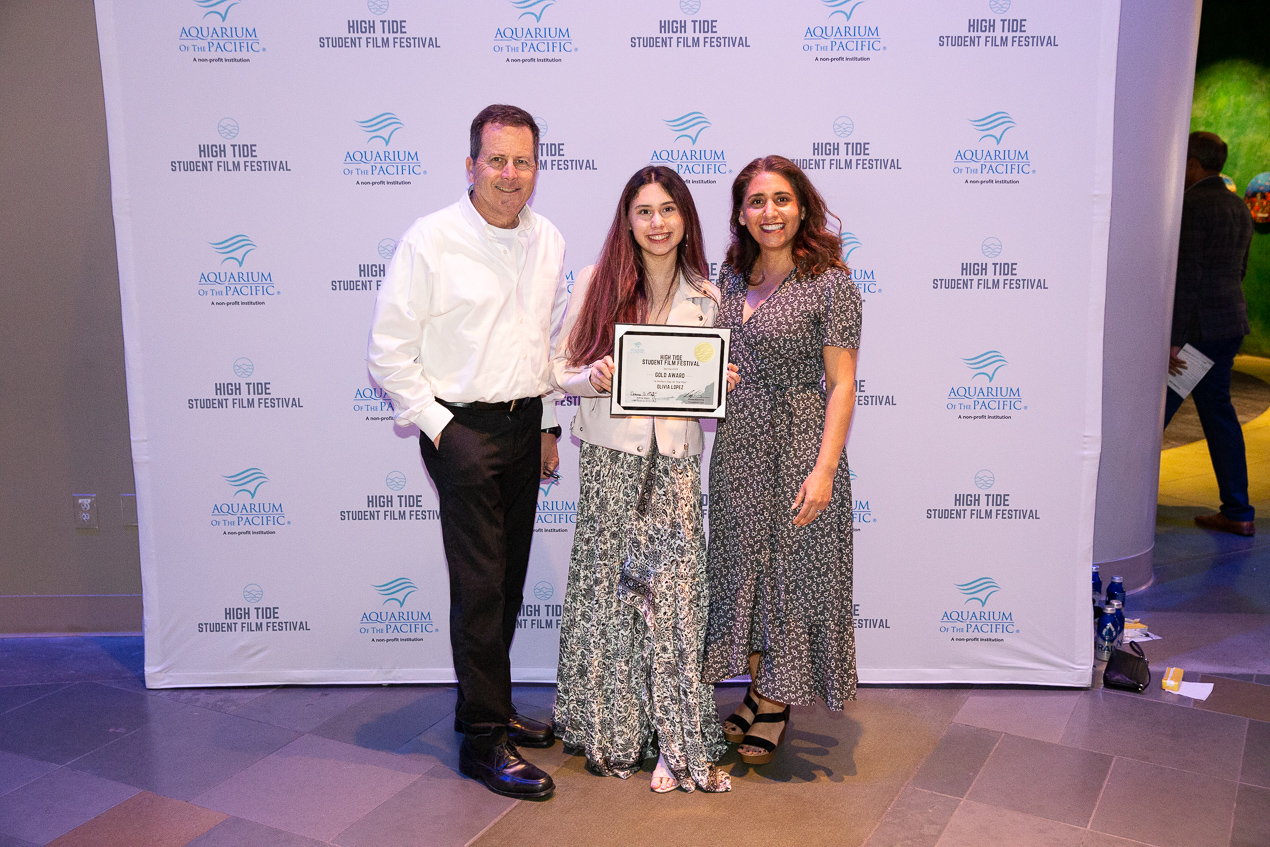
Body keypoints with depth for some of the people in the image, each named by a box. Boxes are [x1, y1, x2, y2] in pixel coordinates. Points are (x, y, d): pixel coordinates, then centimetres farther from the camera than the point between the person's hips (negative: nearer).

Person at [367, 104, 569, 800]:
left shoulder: (549, 241, 8)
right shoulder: (430, 240, -9)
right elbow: (390, 350, -8)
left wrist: (549, 422, 14)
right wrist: (436, 424, -11)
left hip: (525, 423, 6)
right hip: (462, 425, -6)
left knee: (509, 578, 13)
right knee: (480, 584, -6)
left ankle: (487, 706, 30)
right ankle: (484, 740, 6)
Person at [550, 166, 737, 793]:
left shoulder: (705, 297, 10)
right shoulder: (595, 282, 2)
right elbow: (559, 368, 4)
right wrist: (592, 377, -16)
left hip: (675, 457, 2)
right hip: (610, 455, -2)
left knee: (676, 587, -2)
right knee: (608, 584, 3)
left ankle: (680, 745, 9)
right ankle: (609, 734, 20)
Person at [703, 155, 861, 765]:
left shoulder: (830, 284, -9)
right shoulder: (733, 277, 9)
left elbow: (841, 384, -12)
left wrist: (825, 468, -19)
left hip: (798, 446, -6)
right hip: (736, 446, 6)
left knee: (792, 567, 4)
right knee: (743, 565, 14)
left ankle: (776, 701, 22)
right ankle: (757, 687, 32)